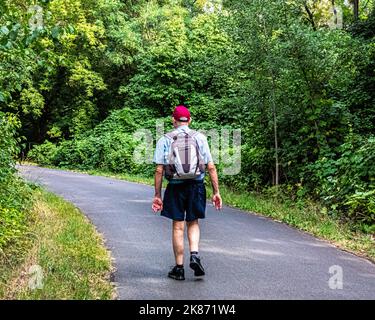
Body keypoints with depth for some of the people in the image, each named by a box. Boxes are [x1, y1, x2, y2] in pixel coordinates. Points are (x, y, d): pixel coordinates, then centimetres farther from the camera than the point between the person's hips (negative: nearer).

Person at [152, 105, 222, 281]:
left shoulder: (165, 140, 1)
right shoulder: (200, 138, 3)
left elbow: (159, 170, -2)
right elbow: (211, 167, 0)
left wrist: (157, 195, 2)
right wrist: (216, 192, 4)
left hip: (175, 186, -1)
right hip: (196, 186, 1)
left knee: (178, 227, 8)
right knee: (193, 223, 17)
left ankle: (179, 268, 14)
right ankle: (195, 255, -3)